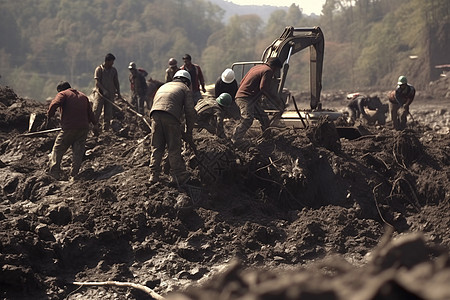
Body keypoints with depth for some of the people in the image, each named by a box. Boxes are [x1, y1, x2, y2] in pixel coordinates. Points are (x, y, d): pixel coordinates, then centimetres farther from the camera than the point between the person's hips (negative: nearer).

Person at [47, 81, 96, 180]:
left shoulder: (63, 94, 1)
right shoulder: (83, 96, 20)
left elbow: (54, 104, -19)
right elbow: (90, 113, 21)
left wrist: (49, 116, -7)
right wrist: (95, 123, 35)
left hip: (68, 128, -5)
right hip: (84, 128, 5)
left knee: (58, 150, 7)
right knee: (78, 152, 7)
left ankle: (54, 172, 2)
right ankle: (74, 175, 3)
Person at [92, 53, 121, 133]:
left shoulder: (113, 70, 10)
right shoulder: (99, 69, -3)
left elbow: (116, 83, 16)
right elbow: (97, 82, -9)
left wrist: (118, 93, 7)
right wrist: (104, 90, -21)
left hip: (110, 94, 4)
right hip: (100, 93, -4)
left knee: (108, 113, 2)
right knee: (96, 111, -8)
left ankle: (106, 129, 7)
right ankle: (95, 128, -3)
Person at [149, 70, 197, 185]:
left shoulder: (163, 86, 36)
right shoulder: (185, 89, 19)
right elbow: (190, 112, 10)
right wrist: (189, 132, 21)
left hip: (155, 114, 4)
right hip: (171, 115, -4)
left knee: (156, 147, 11)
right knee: (174, 149, 2)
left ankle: (154, 175, 11)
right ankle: (180, 176, 5)